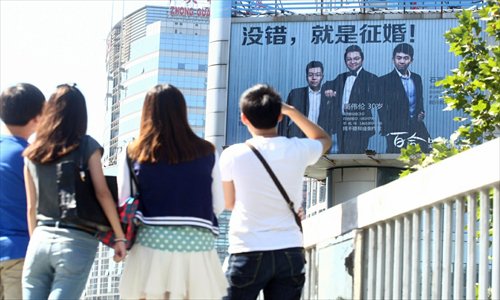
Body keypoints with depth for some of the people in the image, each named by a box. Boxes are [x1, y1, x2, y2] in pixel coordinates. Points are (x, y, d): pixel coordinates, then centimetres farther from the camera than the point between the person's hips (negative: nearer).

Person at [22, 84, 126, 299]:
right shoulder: (87, 146, 1)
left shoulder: (32, 153, 11)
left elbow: (31, 207, 14)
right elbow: (102, 193, -6)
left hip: (41, 239, 3)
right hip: (77, 242, -3)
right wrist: (120, 237, -4)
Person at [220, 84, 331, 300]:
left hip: (248, 253, -2)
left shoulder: (233, 155, -6)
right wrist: (292, 111, 22)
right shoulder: (299, 151, -1)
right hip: (290, 252, 2)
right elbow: (324, 139, 24)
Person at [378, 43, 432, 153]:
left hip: (417, 127, 5)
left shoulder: (417, 78, 13)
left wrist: (421, 113, 3)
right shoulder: (385, 81, -3)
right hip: (397, 129, -5)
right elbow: (382, 109, -4)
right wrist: (388, 131, -11)